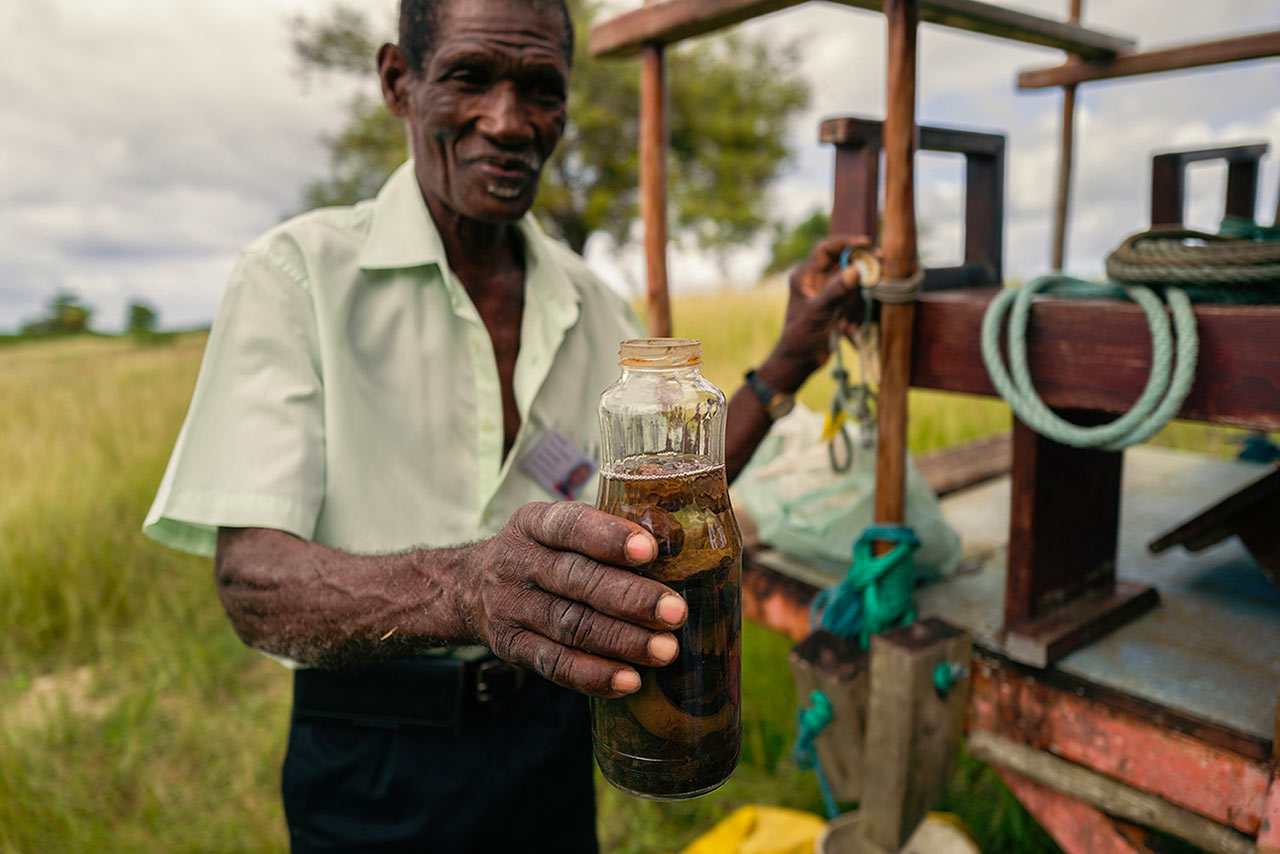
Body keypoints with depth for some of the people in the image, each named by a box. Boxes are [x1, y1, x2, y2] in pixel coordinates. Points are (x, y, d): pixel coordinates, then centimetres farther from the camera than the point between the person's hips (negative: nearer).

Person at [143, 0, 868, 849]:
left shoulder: (592, 303, 0)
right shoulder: (297, 273, -15)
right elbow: (254, 582, -23)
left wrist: (789, 361, -1)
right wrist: (459, 591, -43)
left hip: (551, 738, 5)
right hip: (375, 767, -4)